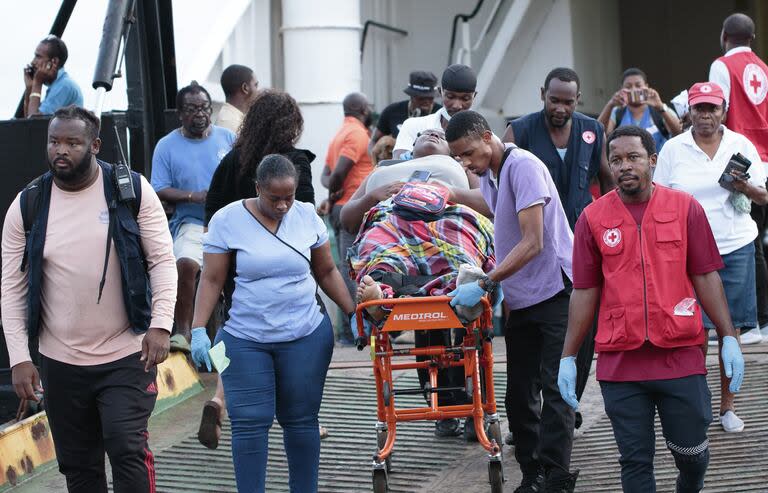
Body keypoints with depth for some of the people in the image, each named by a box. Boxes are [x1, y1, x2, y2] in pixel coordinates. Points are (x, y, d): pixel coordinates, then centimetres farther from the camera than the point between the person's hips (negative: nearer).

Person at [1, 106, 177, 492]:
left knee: (128, 450, -13)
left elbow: (162, 260, -3)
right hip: (60, 363, 3)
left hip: (126, 356, -2)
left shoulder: (132, 190, -4)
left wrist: (160, 325, -16)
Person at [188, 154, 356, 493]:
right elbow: (211, 279, -4)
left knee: (301, 420, 8)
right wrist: (198, 330, -12)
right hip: (245, 339, -2)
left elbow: (326, 272, 11)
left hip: (306, 336, 2)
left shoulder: (307, 216, 2)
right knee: (249, 423, -4)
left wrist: (354, 313, 6)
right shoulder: (227, 220, -6)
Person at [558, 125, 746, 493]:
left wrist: (729, 337, -2)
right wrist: (568, 357, 4)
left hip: (681, 355, 0)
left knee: (692, 453, 11)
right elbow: (584, 291, 5)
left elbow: (706, 277, 4)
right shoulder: (593, 218, 2)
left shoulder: (686, 208, 1)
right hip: (619, 362, 0)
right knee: (635, 461, 5)